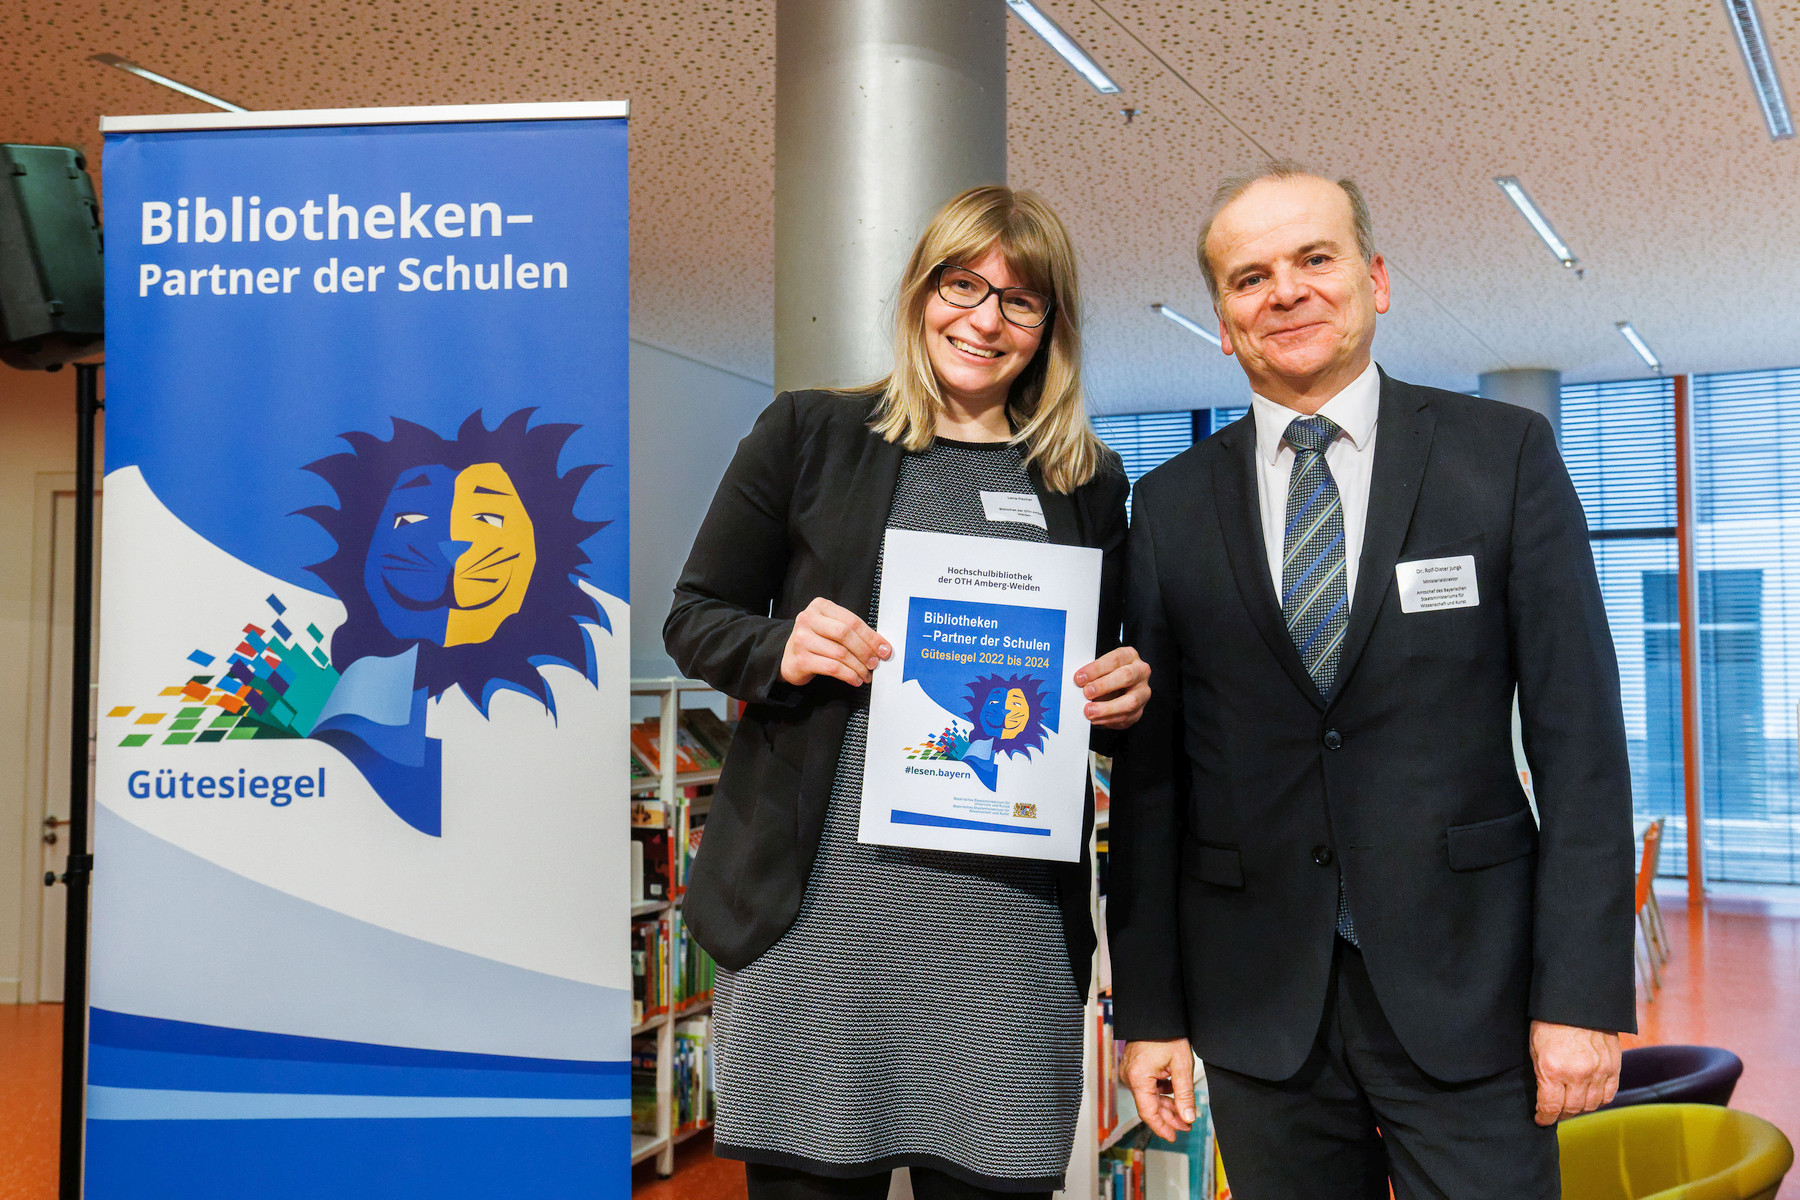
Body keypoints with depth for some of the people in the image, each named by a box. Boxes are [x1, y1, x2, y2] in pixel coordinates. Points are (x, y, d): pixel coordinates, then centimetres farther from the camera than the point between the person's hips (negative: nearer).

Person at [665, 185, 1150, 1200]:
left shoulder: (1092, 483, 12)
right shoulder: (809, 434, 7)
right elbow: (695, 618, 8)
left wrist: (1127, 692, -3)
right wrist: (783, 647, -12)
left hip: (1007, 919, 2)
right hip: (817, 902, -1)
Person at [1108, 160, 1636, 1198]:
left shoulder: (1507, 456, 1)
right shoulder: (1172, 507, 5)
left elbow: (1579, 740, -3)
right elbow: (1151, 772, 5)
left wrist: (1585, 993, -8)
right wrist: (1150, 1010, 3)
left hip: (1466, 994, -1)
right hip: (1259, 1002, 2)